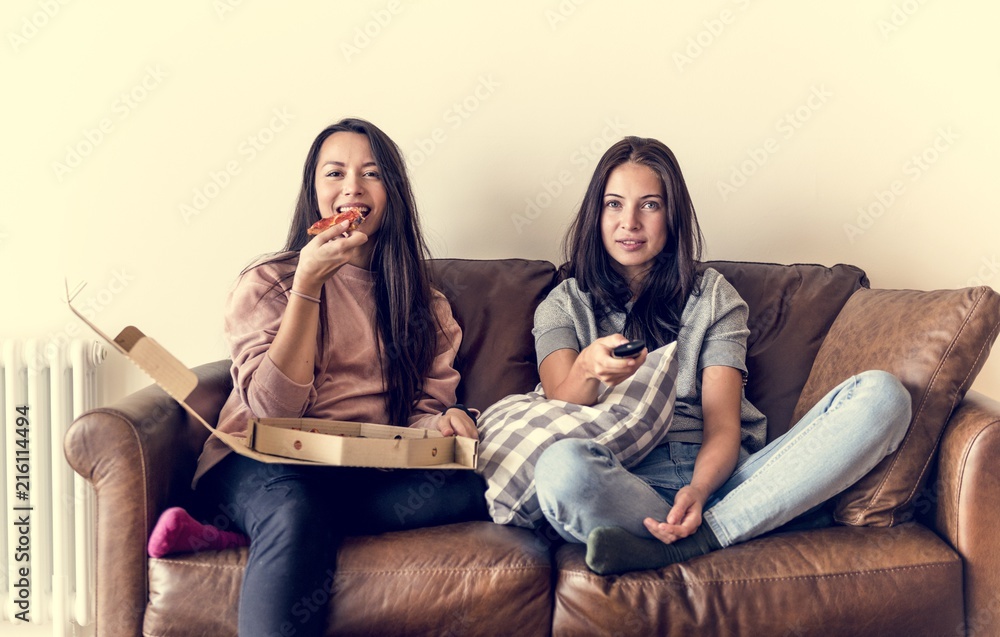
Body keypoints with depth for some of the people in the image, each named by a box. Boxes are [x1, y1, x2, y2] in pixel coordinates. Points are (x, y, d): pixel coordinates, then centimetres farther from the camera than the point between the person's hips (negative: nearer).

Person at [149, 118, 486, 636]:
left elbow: (427, 405, 11)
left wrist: (443, 421, -15)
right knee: (295, 515, -41)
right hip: (269, 463, -4)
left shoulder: (422, 300, 16)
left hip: (375, 470, 5)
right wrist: (308, 283, -14)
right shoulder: (266, 282, 4)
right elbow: (273, 410, -9)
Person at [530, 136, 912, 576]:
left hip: (716, 474, 3)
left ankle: (692, 540, -28)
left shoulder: (713, 296, 18)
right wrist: (587, 368, -25)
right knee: (561, 465, -40)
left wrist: (698, 490, -18)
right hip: (625, 481, -3)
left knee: (882, 394, -19)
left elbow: (723, 423, 4)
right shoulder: (565, 304, 17)